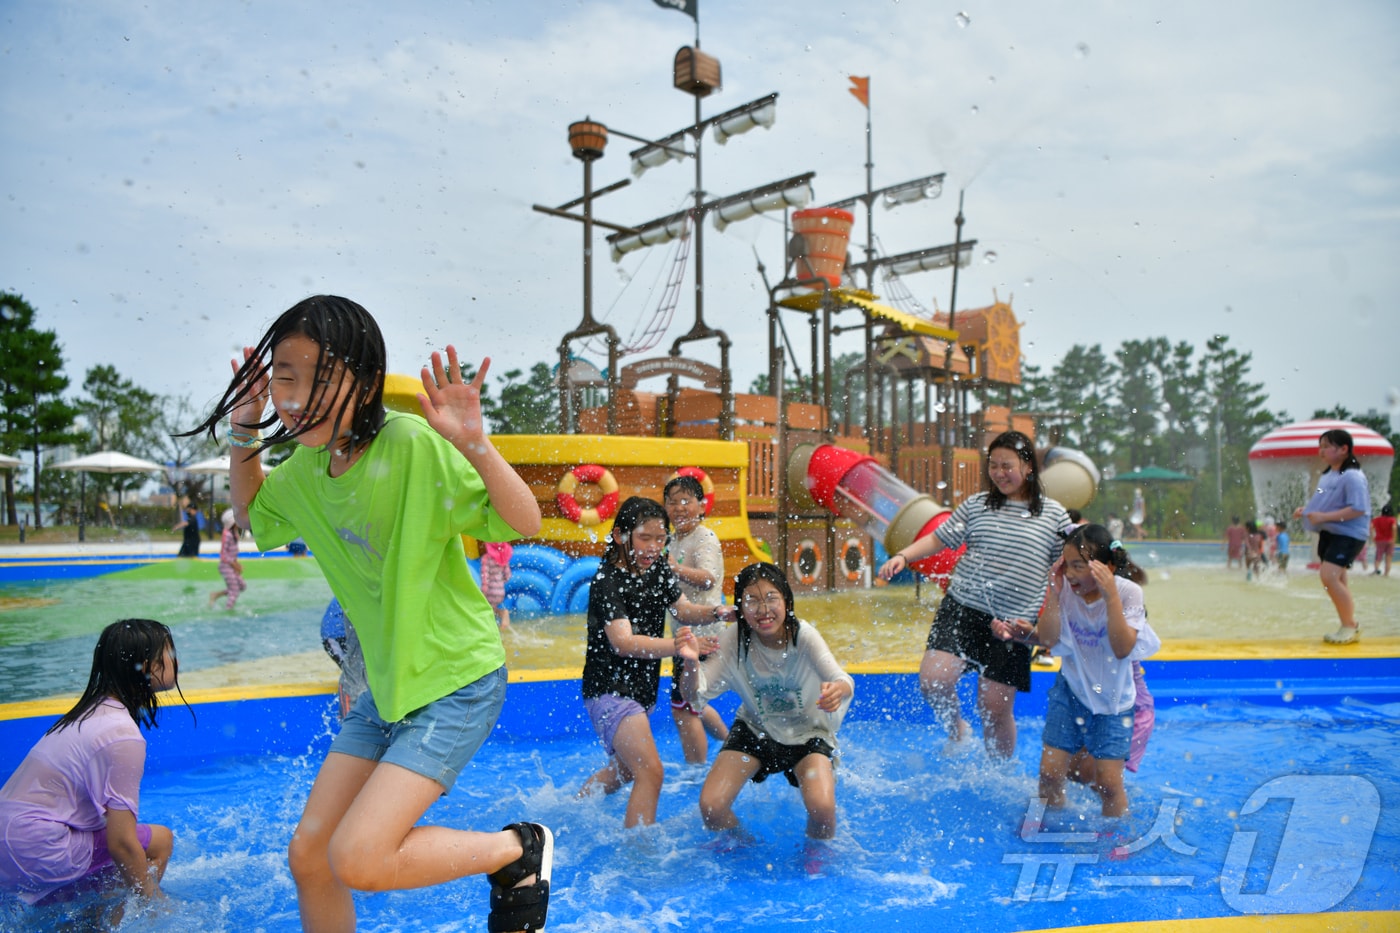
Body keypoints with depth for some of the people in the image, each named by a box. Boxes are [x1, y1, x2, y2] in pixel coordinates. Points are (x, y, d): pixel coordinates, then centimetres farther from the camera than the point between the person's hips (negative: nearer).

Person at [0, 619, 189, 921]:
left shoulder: (94, 710, 10)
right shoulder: (124, 736, -19)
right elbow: (121, 843, -18)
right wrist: (155, 903, -7)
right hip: (38, 853, -9)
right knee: (159, 841, -5)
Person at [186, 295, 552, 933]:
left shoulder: (414, 444, -23)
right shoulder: (306, 466, 0)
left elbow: (525, 523, -24)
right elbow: (252, 515, 21)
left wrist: (474, 445, -40)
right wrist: (244, 434, 6)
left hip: (458, 678, -7)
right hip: (387, 682, 7)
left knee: (357, 860, -15)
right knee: (308, 854, 10)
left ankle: (520, 849, 7)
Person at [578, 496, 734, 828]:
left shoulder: (657, 568, 2)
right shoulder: (608, 582, -22)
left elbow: (683, 610, 9)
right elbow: (623, 642, -34)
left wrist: (717, 613, -13)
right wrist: (678, 645, -47)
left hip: (642, 688, 9)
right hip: (610, 689, -9)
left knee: (625, 769, 24)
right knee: (651, 773, -18)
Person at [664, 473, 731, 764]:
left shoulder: (705, 538, -13)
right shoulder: (672, 540, 13)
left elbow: (708, 578, -32)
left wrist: (675, 568, -47)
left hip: (701, 632, -10)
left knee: (683, 708, -8)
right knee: (692, 705, 23)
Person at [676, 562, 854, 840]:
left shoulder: (803, 635, -24)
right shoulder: (734, 639, -19)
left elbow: (842, 681, -39)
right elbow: (696, 696, -25)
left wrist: (838, 689, -64)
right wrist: (692, 662, -46)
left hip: (807, 731, -2)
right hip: (755, 730, 2)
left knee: (822, 807, -26)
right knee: (711, 806, -13)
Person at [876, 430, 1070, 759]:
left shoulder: (1054, 515, 4)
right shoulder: (976, 505, 8)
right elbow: (939, 538, 10)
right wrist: (903, 556, -5)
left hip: (1014, 622, -1)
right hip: (962, 608, 2)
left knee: (995, 707, 1)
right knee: (932, 679, -15)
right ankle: (956, 729, 18)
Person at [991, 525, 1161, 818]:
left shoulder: (1128, 592, -17)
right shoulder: (1066, 589, -11)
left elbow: (1123, 649, -26)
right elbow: (1049, 640, -15)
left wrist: (1110, 596, -32)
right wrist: (1053, 593, -22)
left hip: (1112, 698, -2)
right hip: (1070, 691, 2)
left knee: (1107, 783, -6)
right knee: (1050, 773, 0)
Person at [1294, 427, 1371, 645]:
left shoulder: (1352, 476, -18)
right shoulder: (1327, 474, 10)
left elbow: (1358, 509, -25)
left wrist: (1324, 516, -27)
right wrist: (1306, 509, 6)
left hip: (1348, 535, -9)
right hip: (1328, 533, 10)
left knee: (1329, 575, -20)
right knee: (1337, 580, 15)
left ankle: (1350, 626, -6)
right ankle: (1348, 626, 27)